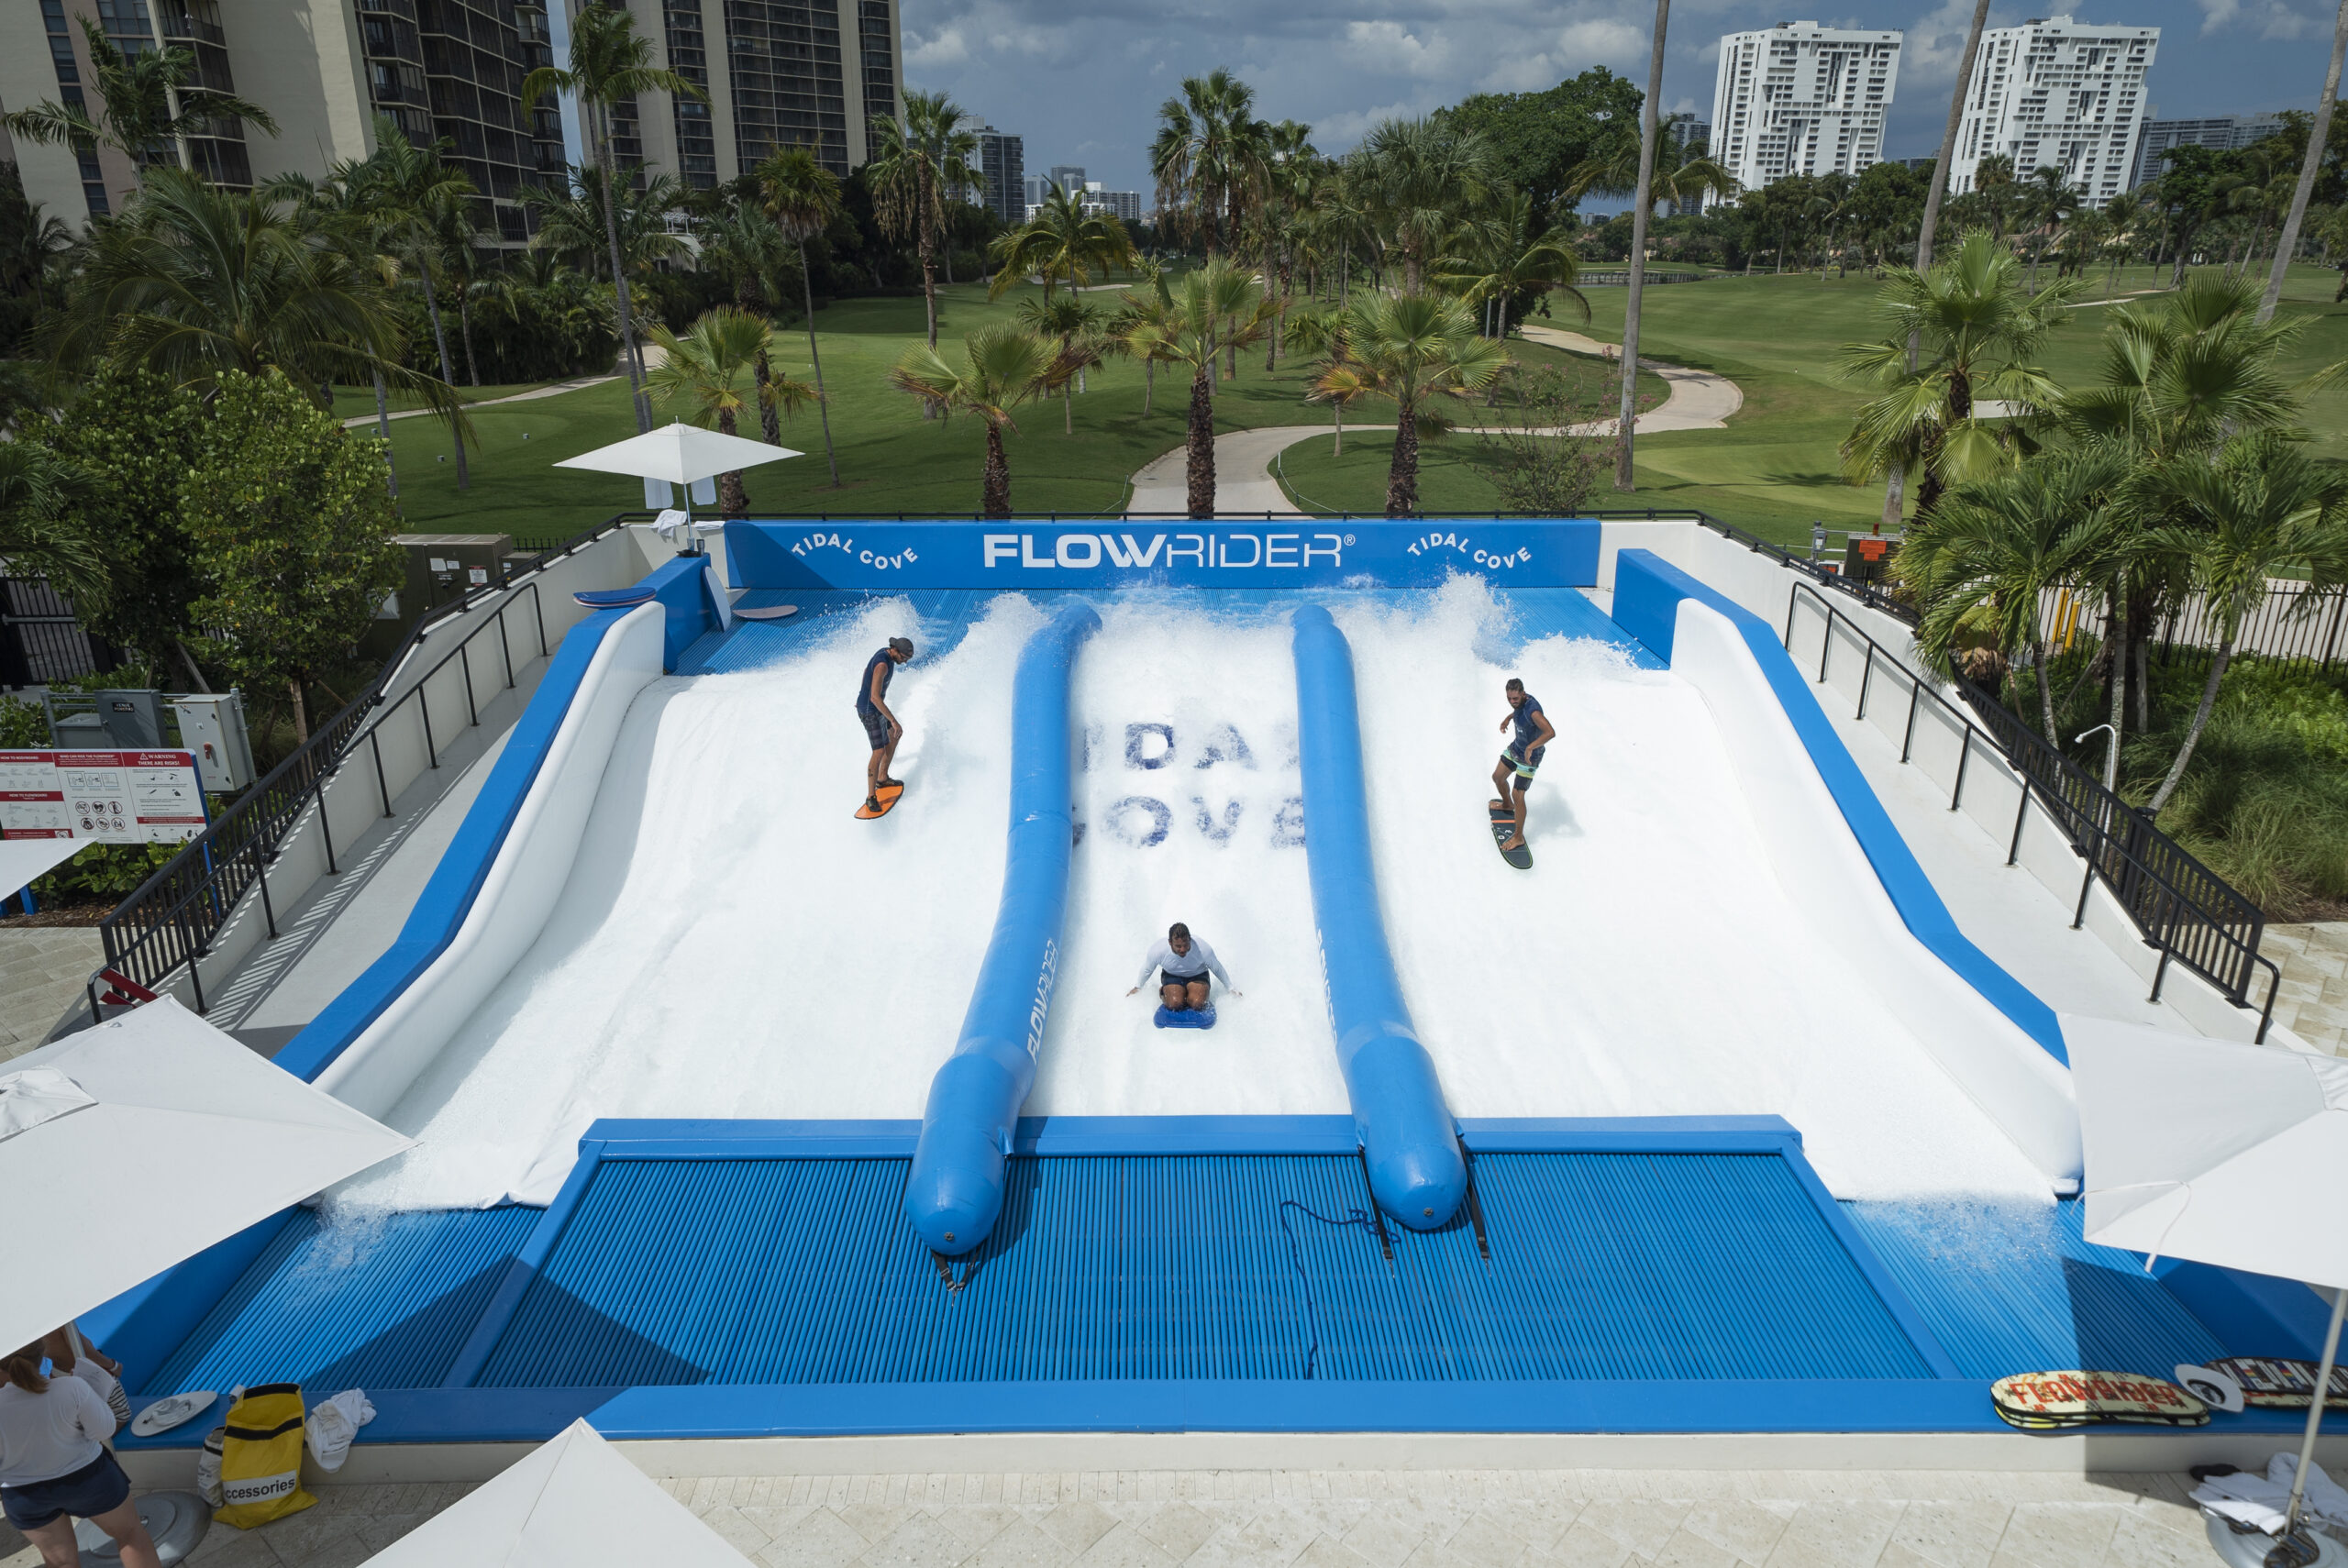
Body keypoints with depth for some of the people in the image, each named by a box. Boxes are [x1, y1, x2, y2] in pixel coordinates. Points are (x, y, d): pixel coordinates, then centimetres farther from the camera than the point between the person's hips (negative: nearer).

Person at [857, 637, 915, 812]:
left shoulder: (885, 654, 1)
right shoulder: (882, 665, -31)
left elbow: (867, 669, 20)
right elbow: (875, 697, -38)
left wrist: (862, 697, 33)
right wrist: (894, 721, -38)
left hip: (875, 706, 10)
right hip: (870, 712, -10)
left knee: (894, 736, 26)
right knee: (879, 752, -13)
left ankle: (882, 778, 35)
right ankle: (871, 797, -5)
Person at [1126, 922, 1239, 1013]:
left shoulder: (1204, 950, -29)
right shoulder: (1158, 950, -27)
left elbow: (1217, 969, -8)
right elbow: (1147, 969, -4)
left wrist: (1230, 988, 7)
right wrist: (1138, 987, 14)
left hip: (1197, 976, 0)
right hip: (1171, 976, 0)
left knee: (1197, 1003, -29)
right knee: (1174, 1003, -28)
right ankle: (1163, 992, 6)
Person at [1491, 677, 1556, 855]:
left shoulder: (1532, 710, -35)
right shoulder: (1521, 700, -8)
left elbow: (1550, 733, -46)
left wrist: (1530, 747, -47)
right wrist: (1509, 718, 27)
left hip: (1530, 756, -9)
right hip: (1515, 747, 9)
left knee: (1517, 795, -7)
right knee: (1497, 777, 22)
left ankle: (1519, 837, 7)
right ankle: (1507, 804, 54)